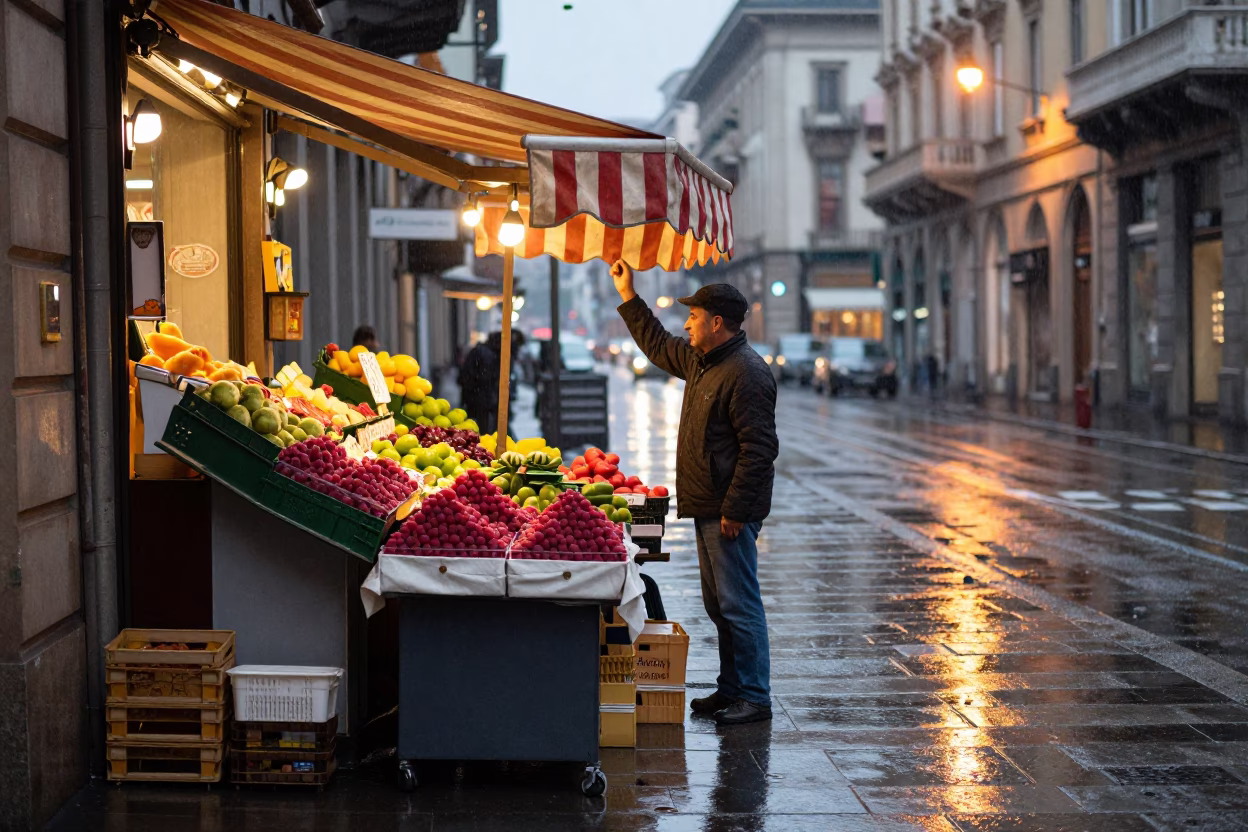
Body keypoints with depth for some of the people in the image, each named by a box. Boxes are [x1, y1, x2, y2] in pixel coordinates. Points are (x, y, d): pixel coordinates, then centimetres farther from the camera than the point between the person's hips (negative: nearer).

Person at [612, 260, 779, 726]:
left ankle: (754, 698, -2)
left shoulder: (746, 374, -17)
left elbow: (758, 448, -20)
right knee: (718, 604, 14)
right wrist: (628, 296, 32)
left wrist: (734, 511, -22)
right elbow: (658, 346, 34)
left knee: (738, 604, -7)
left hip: (730, 512, -10)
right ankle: (732, 689, 21)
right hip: (707, 508, 10)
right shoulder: (700, 361, 14)